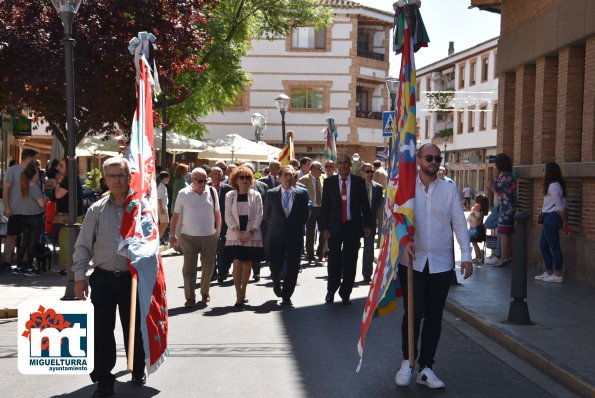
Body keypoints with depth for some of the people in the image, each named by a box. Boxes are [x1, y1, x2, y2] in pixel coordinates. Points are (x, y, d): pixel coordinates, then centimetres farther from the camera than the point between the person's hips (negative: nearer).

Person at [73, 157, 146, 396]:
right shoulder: (97, 210, 5)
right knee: (102, 330, 2)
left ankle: (138, 371, 31)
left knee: (133, 327, 11)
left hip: (131, 277, -1)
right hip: (103, 278, 1)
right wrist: (80, 277, 0)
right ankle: (103, 378, 14)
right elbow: (83, 246, 5)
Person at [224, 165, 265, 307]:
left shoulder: (255, 195, 2)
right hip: (234, 235, 0)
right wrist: (238, 232, -12)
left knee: (247, 264, 5)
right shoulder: (229, 196, 4)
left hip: (251, 236, 1)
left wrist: (250, 232, -10)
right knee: (237, 264, -9)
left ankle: (243, 292, 21)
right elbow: (228, 216, 0)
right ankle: (238, 296, -7)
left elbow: (259, 215, -1)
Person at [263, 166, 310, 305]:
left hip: (295, 236, 0)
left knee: (293, 267, -1)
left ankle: (286, 295, 12)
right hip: (276, 236, 0)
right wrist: (275, 225, 6)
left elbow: (304, 215, 7)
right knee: (276, 265, 3)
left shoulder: (301, 194, 2)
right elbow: (266, 215, 10)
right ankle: (276, 283, 37)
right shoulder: (271, 194, 2)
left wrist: (296, 227, 3)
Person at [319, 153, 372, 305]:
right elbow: (325, 206, 3)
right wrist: (324, 227, -3)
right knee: (334, 261, 3)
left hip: (353, 227, 0)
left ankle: (345, 294, 17)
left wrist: (367, 225, -1)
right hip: (334, 227, 0)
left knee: (350, 262, 5)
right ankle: (331, 291, 22)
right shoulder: (329, 182, 4)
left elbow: (365, 205, 4)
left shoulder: (359, 181, 3)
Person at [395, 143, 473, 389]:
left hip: (441, 263, 2)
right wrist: (404, 242, -24)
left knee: (434, 316, 7)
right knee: (413, 313, 0)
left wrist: (466, 256, -4)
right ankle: (407, 361, 21)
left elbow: (460, 224, 3)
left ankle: (425, 368, 18)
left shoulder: (449, 190, 5)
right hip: (412, 261, -2)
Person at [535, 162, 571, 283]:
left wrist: (564, 222, -8)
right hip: (548, 219, 10)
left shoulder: (553, 186, -16)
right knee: (543, 245, 14)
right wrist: (565, 222, 13)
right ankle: (549, 272, 20)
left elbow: (560, 207, -16)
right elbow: (564, 206, 13)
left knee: (554, 246, -4)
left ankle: (558, 275, 2)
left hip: (551, 218, -10)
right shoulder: (557, 185, 14)